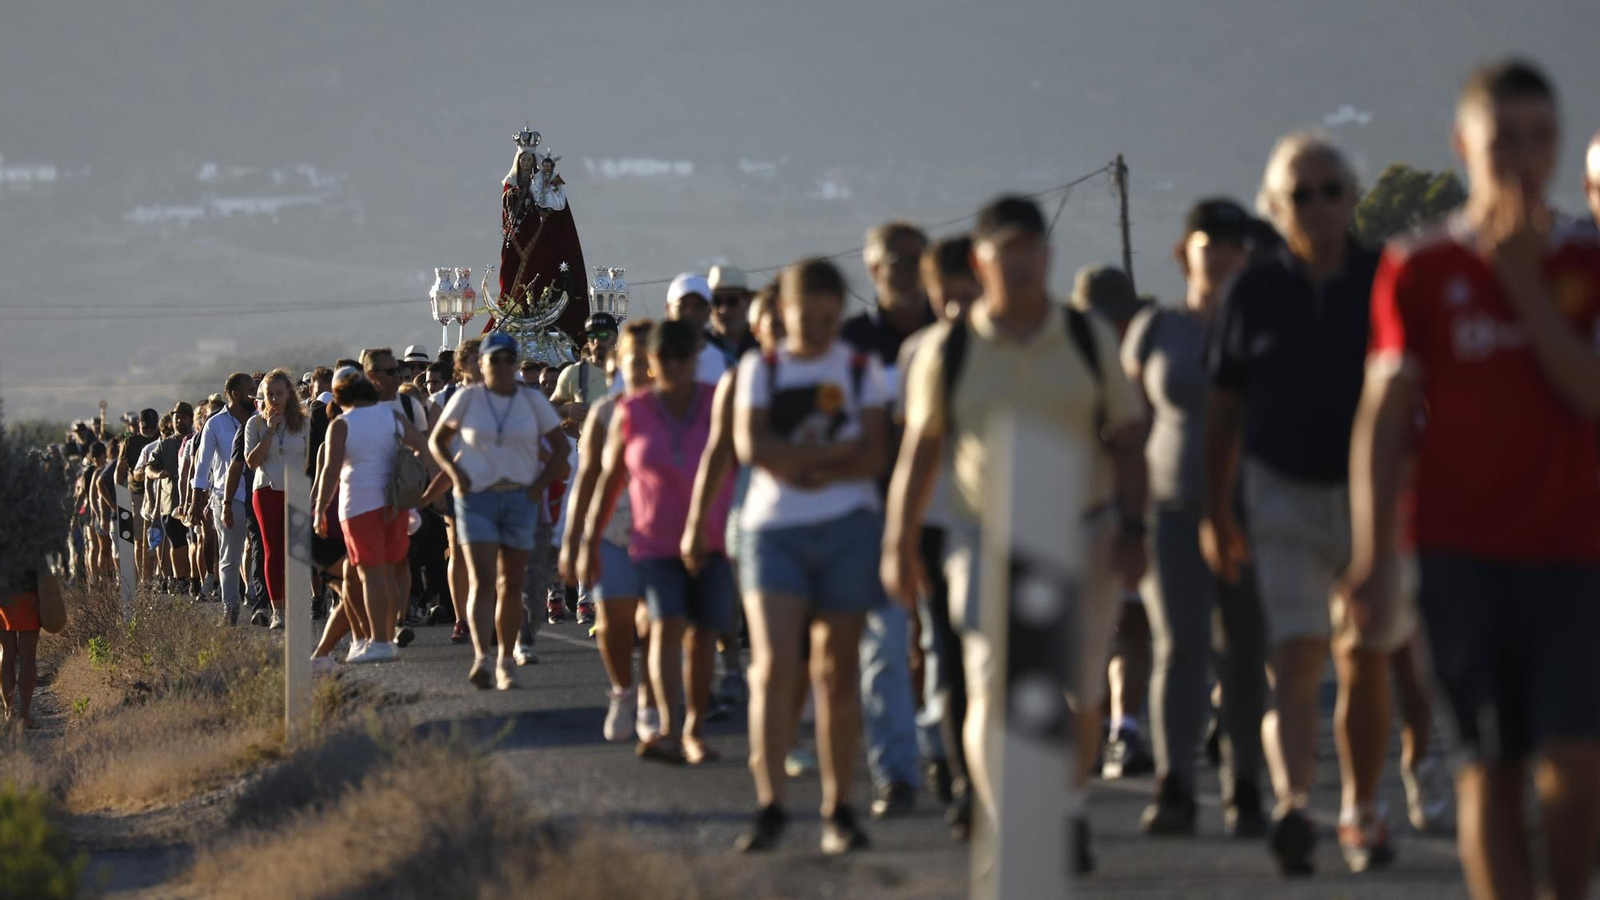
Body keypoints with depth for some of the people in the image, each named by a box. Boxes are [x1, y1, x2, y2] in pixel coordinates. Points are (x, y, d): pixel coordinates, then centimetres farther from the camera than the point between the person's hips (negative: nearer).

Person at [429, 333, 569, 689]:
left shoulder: (533, 402, 5)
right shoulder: (467, 399, 2)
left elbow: (560, 447, 10)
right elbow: (437, 440, 10)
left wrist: (540, 485, -2)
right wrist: (455, 473, -6)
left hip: (520, 500, 2)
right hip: (476, 499, -2)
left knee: (511, 585, 5)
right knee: (482, 580, -15)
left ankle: (506, 660, 16)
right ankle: (481, 658, -27)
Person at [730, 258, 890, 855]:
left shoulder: (860, 370, 8)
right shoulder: (760, 370, 9)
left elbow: (875, 455, -3)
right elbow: (752, 448, -6)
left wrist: (800, 466, -13)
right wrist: (837, 451, -7)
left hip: (847, 528, 0)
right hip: (772, 529, 0)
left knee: (838, 672, 2)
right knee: (773, 663, -14)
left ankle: (838, 810, 7)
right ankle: (769, 805, -14)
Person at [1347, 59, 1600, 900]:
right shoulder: (1418, 270, 5)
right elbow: (1384, 416, 3)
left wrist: (1525, 285, -11)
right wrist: (1373, 554, -5)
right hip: (1463, 551, 0)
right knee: (1491, 766, 1)